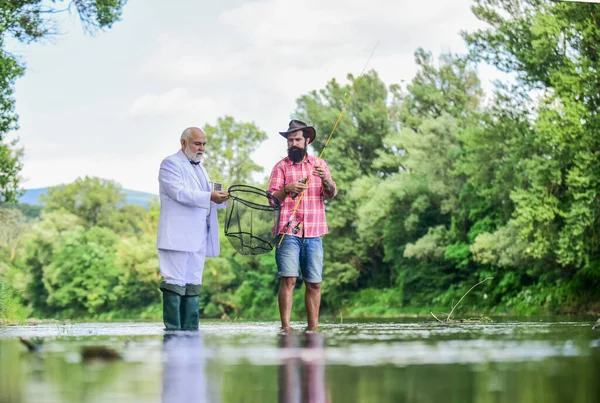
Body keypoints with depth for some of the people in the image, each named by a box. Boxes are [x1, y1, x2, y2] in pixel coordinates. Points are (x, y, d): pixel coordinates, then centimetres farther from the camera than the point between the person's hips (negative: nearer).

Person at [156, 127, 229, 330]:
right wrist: (210, 197, -23)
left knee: (193, 285, 6)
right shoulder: (171, 164, -2)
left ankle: (191, 329, 7)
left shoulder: (199, 167, 24)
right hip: (178, 235, -8)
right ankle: (172, 330, -9)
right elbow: (180, 193, -16)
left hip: (197, 237, 8)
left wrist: (220, 198, 5)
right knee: (175, 283, -9)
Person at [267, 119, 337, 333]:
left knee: (314, 283, 3)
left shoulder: (319, 164, 13)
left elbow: (332, 194, 5)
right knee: (288, 279, -12)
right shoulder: (281, 167, 6)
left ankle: (313, 327, 10)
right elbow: (272, 199, -1)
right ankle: (285, 327, -13)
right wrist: (286, 189, -22)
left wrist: (325, 179, -17)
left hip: (314, 233, 3)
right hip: (288, 232, -3)